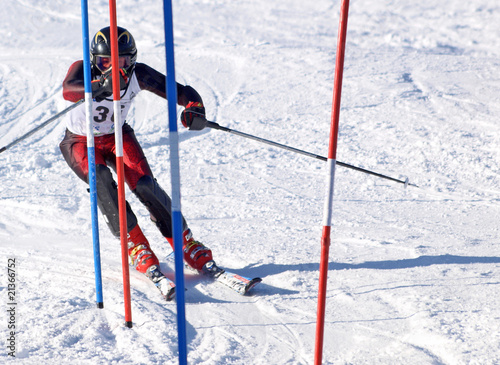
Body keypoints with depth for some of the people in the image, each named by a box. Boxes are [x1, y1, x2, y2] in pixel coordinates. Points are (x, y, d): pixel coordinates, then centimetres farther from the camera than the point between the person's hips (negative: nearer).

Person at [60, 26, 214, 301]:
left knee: (144, 185, -22)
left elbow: (181, 91, -20)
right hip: (81, 141, -1)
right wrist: (99, 87, -67)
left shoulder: (139, 75, -20)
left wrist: (194, 108, -43)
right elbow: (68, 91, -48)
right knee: (101, 180, -32)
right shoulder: (83, 70, -26)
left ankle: (192, 250, -14)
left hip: (117, 136, 1)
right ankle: (140, 252, -29)